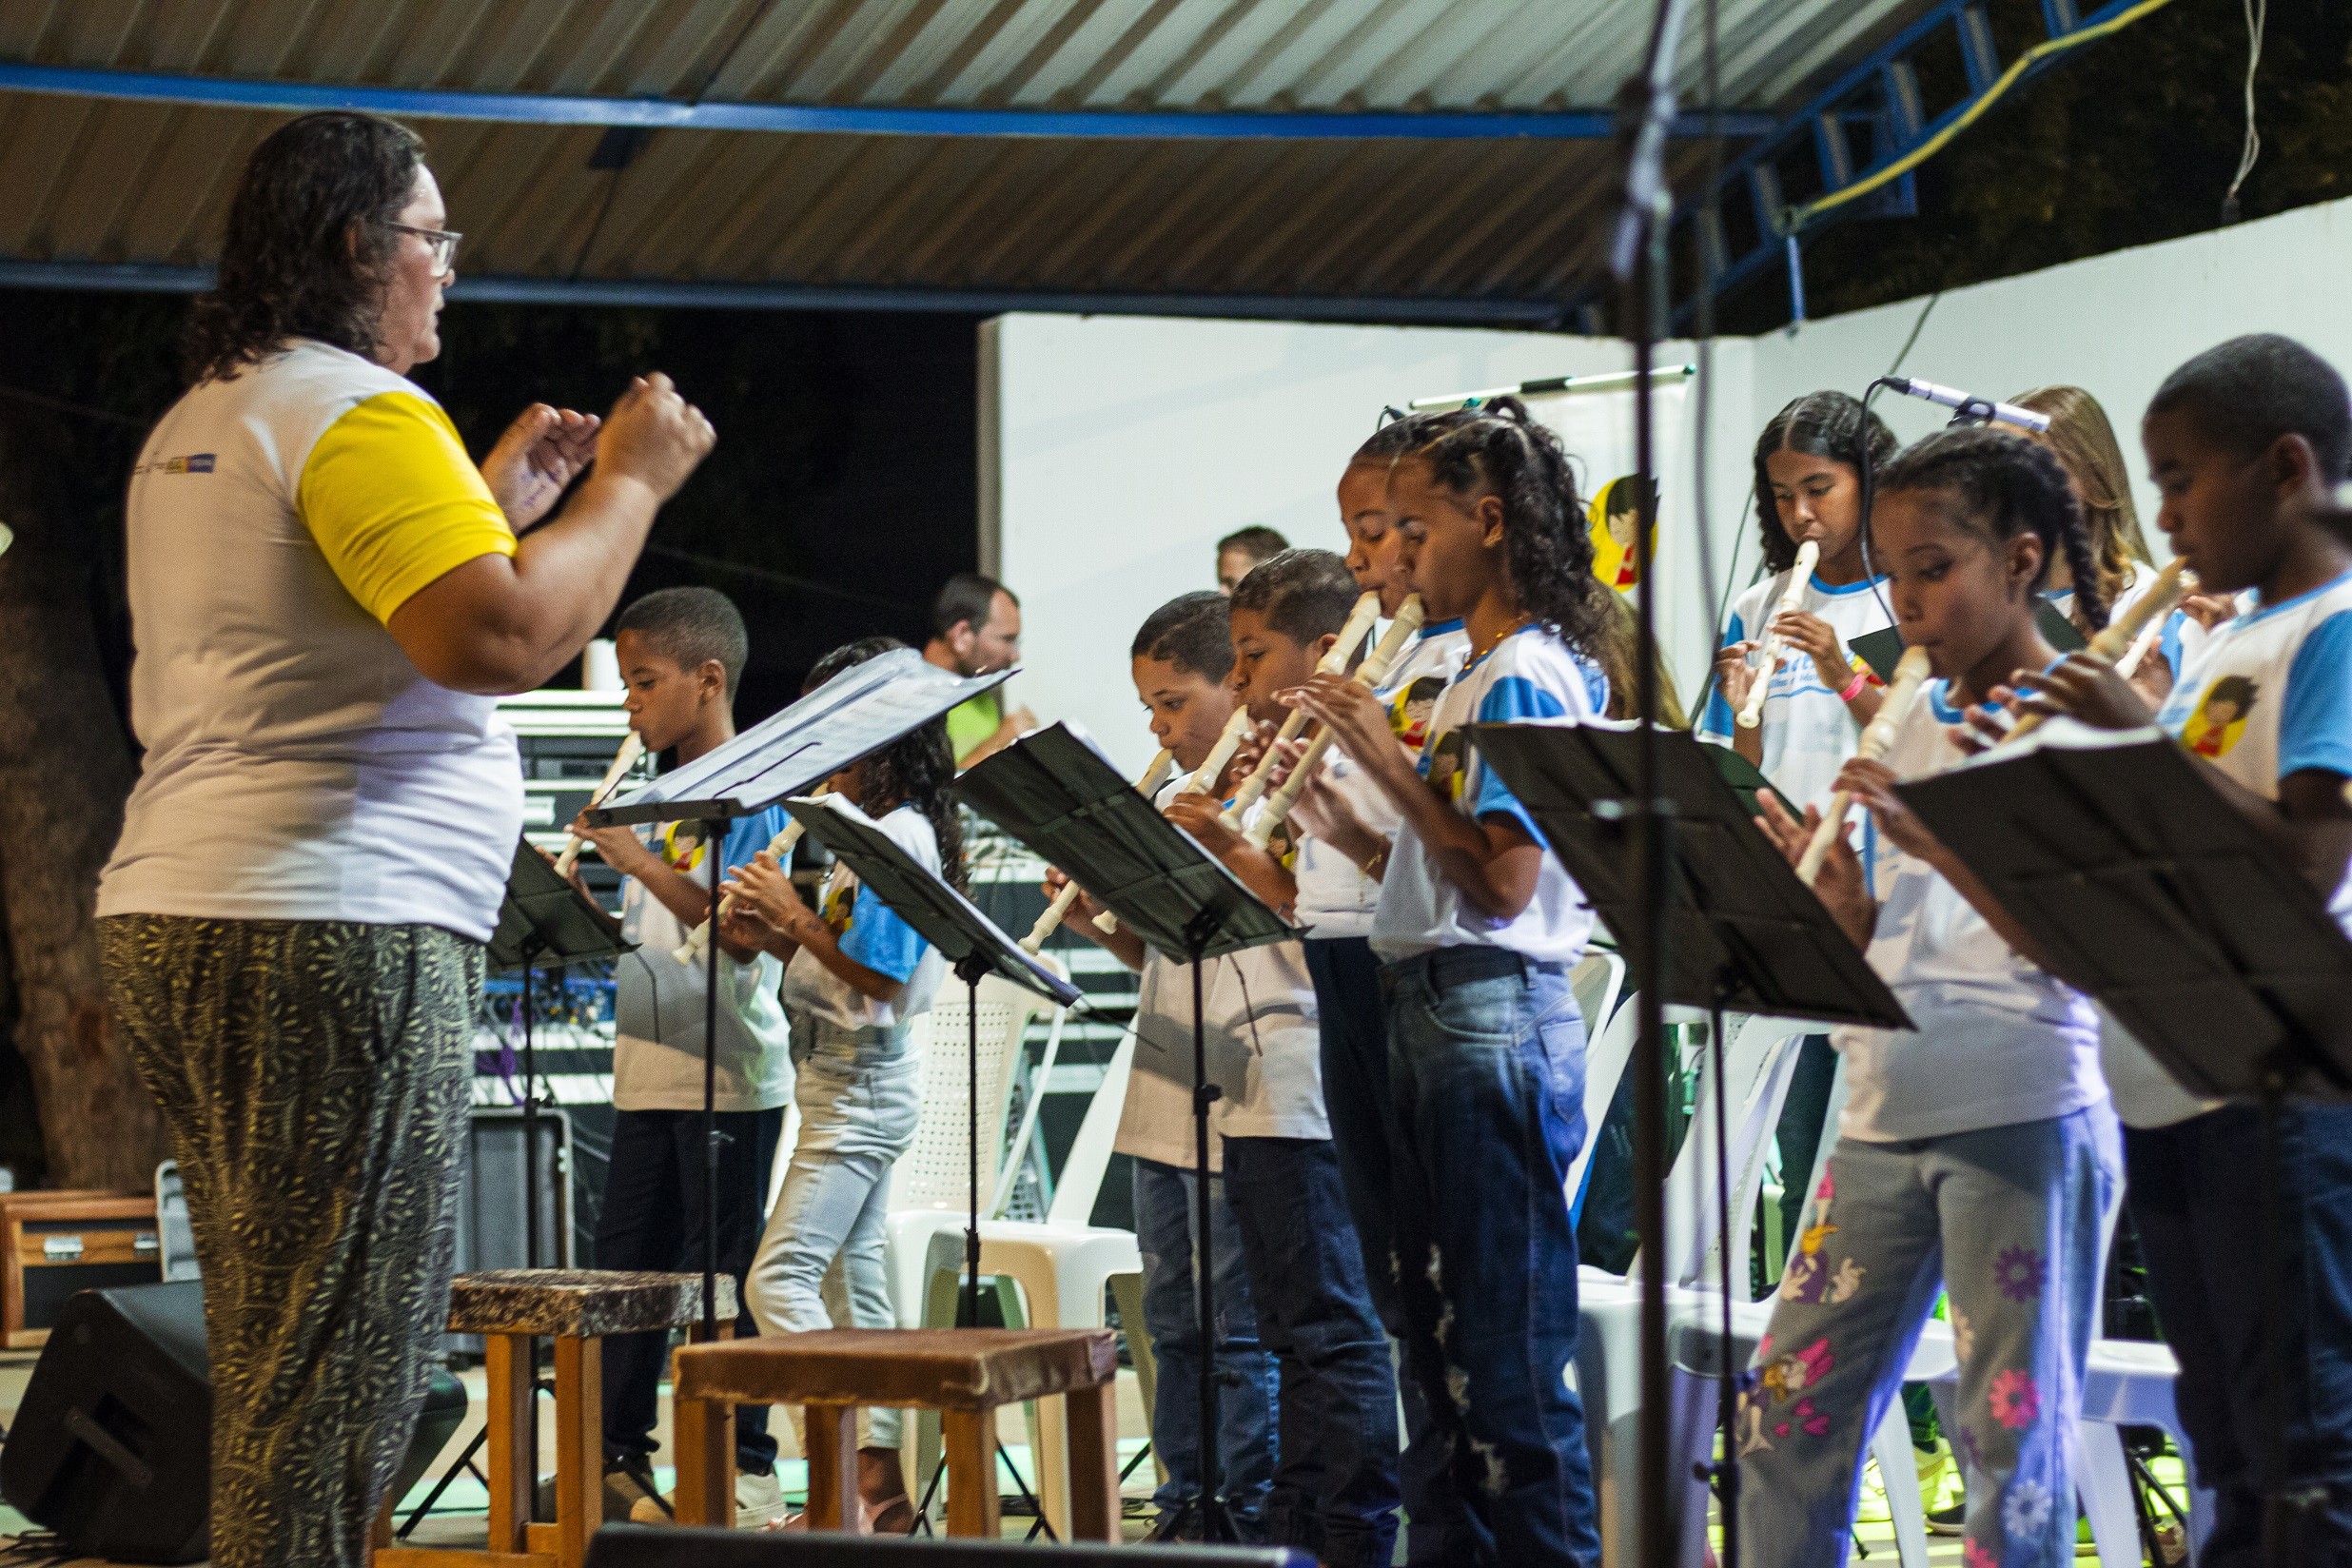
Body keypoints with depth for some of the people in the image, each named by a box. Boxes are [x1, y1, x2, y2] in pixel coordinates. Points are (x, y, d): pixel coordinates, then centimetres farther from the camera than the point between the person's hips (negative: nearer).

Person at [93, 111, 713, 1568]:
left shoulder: (195, 427, 19)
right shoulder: (359, 412, -11)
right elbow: (503, 638, -23)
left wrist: (498, 503, 25)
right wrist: (629, 481, -10)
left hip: (177, 920, 10)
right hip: (330, 935, -10)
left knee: (276, 1353, 15)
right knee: (339, 1371, -8)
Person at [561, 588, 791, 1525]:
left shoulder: (751, 795, -8)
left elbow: (742, 931, -18)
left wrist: (642, 862, -21)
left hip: (730, 1075, -8)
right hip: (648, 1070, 8)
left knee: (725, 1268, -3)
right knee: (627, 1260, 8)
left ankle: (745, 1465, 4)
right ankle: (619, 1455, 15)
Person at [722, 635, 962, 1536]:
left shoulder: (901, 835, -17)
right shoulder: (860, 824, 14)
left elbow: (879, 978, -22)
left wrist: (794, 918, -17)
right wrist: (775, 936, 2)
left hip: (863, 1084, -10)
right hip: (843, 1080, 10)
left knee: (780, 1277, -13)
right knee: (855, 1269, 11)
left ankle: (850, 1471, -15)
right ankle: (878, 1482, 14)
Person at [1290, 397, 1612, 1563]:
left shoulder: (1525, 677, -12)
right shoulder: (1479, 677, 16)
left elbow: (1501, 883, -20)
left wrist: (1391, 765, -17)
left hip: (1495, 1024, -10)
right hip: (1429, 1017, 10)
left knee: (1505, 1349, -6)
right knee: (1440, 1337, 13)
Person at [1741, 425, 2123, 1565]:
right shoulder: (1915, 726, 15)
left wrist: (1935, 839, -22)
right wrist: (1840, 895, -4)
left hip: (2020, 1116, -7)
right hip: (1887, 1114, 7)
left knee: (2012, 1427, -2)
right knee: (1789, 1405, 6)